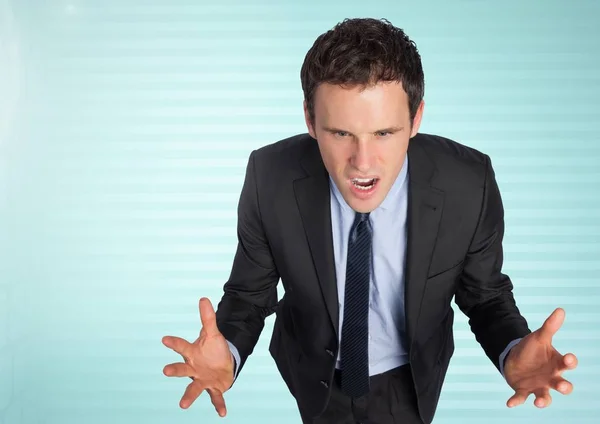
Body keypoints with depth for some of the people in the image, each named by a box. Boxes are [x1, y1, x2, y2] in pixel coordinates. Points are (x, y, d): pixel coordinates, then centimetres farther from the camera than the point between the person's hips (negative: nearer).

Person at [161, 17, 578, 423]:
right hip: (311, 376, 0)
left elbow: (486, 295, -11)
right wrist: (228, 354, -35)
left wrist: (512, 354, -33)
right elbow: (249, 294, -13)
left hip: (410, 382, 0)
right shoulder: (270, 177, -27)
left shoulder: (469, 185, -28)